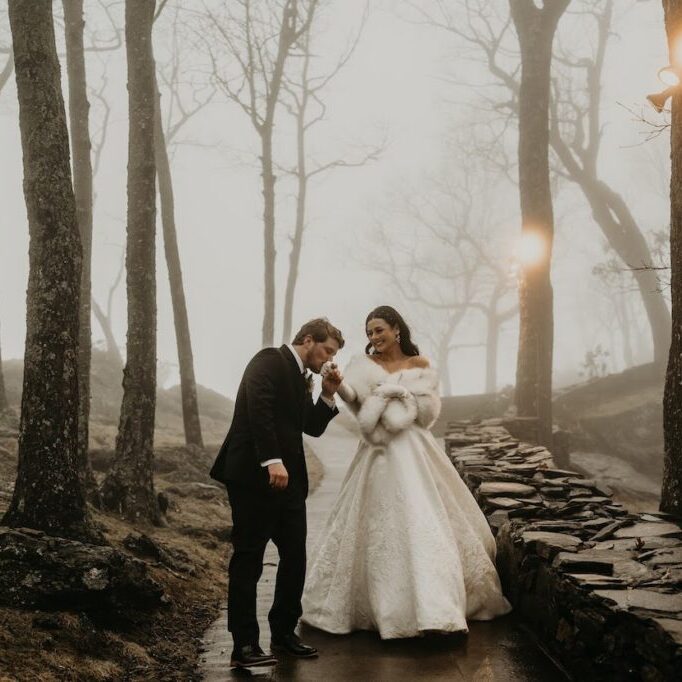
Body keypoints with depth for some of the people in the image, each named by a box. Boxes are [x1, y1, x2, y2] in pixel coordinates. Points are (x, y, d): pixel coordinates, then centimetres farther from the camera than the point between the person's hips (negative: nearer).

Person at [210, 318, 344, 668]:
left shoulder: (299, 377, 21)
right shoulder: (270, 360, -6)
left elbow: (313, 427, 24)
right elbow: (258, 407, -20)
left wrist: (328, 395, 9)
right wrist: (272, 460, -27)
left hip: (288, 479, 9)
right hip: (254, 475, -9)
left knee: (295, 557, 9)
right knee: (249, 560, -3)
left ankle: (283, 633, 22)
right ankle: (245, 644, 2)